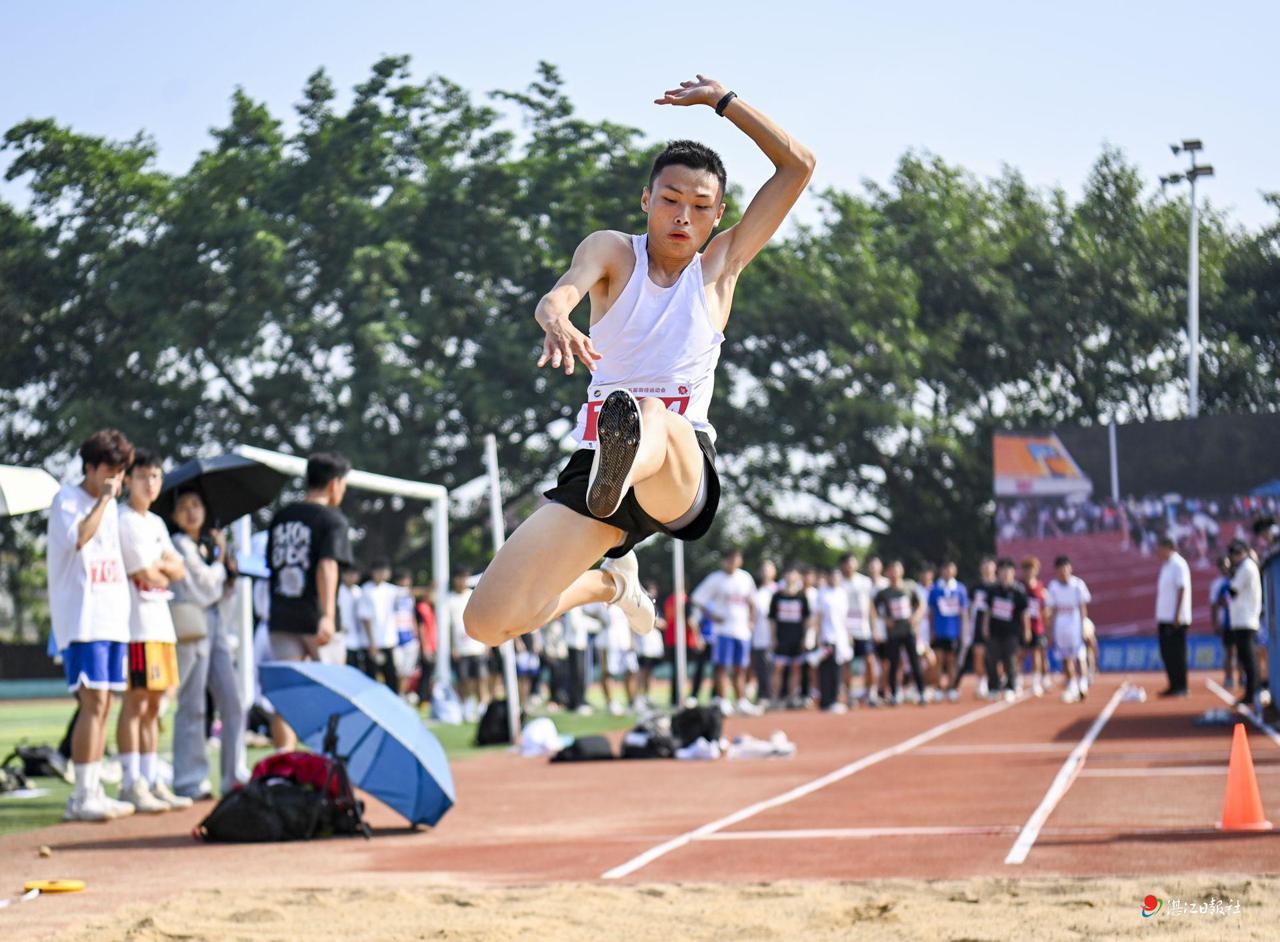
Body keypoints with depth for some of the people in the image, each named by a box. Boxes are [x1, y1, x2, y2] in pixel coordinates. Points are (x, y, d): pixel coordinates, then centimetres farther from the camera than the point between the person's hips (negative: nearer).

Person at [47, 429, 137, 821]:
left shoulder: (112, 507, 18)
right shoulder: (67, 499, -5)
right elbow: (78, 538, -24)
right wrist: (103, 499, -18)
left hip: (113, 619, 8)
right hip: (81, 622, -8)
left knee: (102, 706, 8)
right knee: (93, 703, -15)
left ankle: (94, 792, 12)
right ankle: (82, 798, -15)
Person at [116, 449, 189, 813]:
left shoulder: (156, 523, 19)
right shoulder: (123, 521, -9)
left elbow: (179, 570, 13)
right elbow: (145, 574, -13)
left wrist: (158, 566, -5)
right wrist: (165, 570, 6)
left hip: (161, 622, 9)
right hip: (135, 622, -9)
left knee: (153, 704, 9)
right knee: (135, 701, -9)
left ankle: (152, 781, 13)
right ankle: (132, 785, -8)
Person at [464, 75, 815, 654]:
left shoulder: (720, 265, 13)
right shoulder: (613, 251, 10)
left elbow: (798, 165, 9)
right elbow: (563, 291, -16)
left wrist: (721, 100, 8)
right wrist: (557, 320, -39)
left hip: (684, 466, -2)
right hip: (592, 455, 2)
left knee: (654, 419, -40)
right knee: (490, 622, -7)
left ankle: (626, 460, -78)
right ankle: (612, 583, 23)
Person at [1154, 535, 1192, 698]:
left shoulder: (1178, 565, -10)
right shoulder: (1165, 566, 17)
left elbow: (1182, 590, -16)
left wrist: (1177, 615, -21)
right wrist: (1159, 617, 18)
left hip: (1176, 619, -9)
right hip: (1164, 617, 9)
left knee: (1176, 652, -7)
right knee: (1167, 653, 8)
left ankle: (1181, 687, -3)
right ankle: (1174, 686, 13)